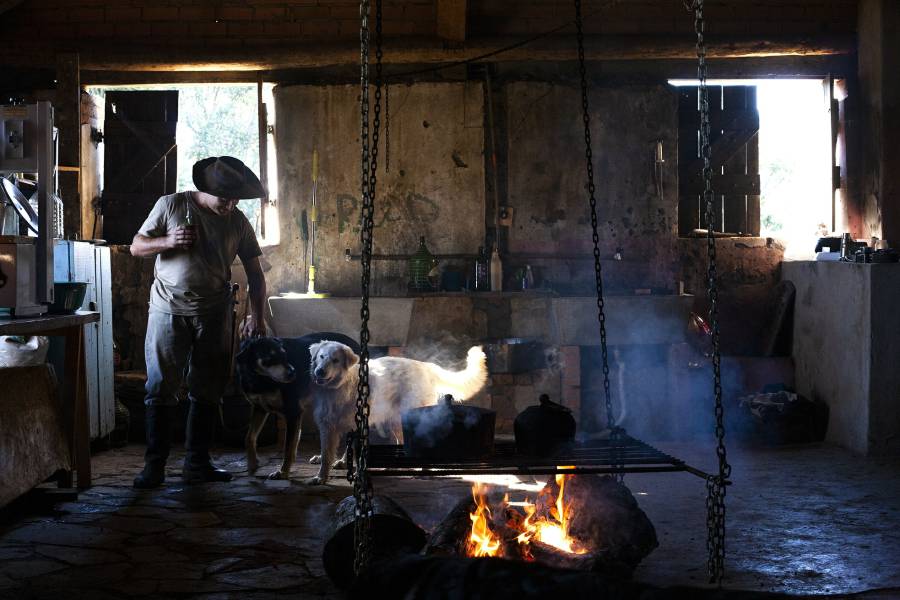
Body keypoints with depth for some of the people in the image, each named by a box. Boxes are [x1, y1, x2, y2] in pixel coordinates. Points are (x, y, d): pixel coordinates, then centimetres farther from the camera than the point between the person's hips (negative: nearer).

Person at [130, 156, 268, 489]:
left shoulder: (238, 222, 4)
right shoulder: (170, 205, -3)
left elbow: (255, 273, 9)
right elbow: (136, 246, 1)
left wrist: (256, 316, 0)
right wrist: (168, 241, -18)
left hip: (214, 316, 3)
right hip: (169, 311, -3)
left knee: (207, 392, 6)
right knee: (160, 389, -4)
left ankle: (197, 463, 15)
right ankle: (154, 465, 2)